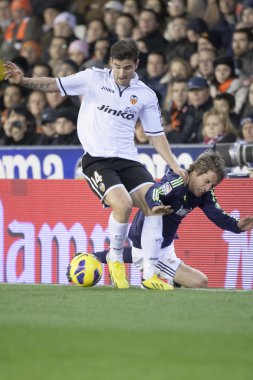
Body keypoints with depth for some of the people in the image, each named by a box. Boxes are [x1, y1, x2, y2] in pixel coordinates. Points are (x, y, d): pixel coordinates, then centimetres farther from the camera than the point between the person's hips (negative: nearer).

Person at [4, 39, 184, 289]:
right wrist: (23, 80, -13)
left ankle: (149, 273, -8)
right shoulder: (94, 78, 2)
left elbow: (156, 135, 13)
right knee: (123, 204, -27)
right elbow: (53, 84, 2)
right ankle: (115, 259, 0)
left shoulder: (145, 95, 7)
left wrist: (175, 167, 4)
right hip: (97, 159, -3)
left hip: (128, 160, 3)